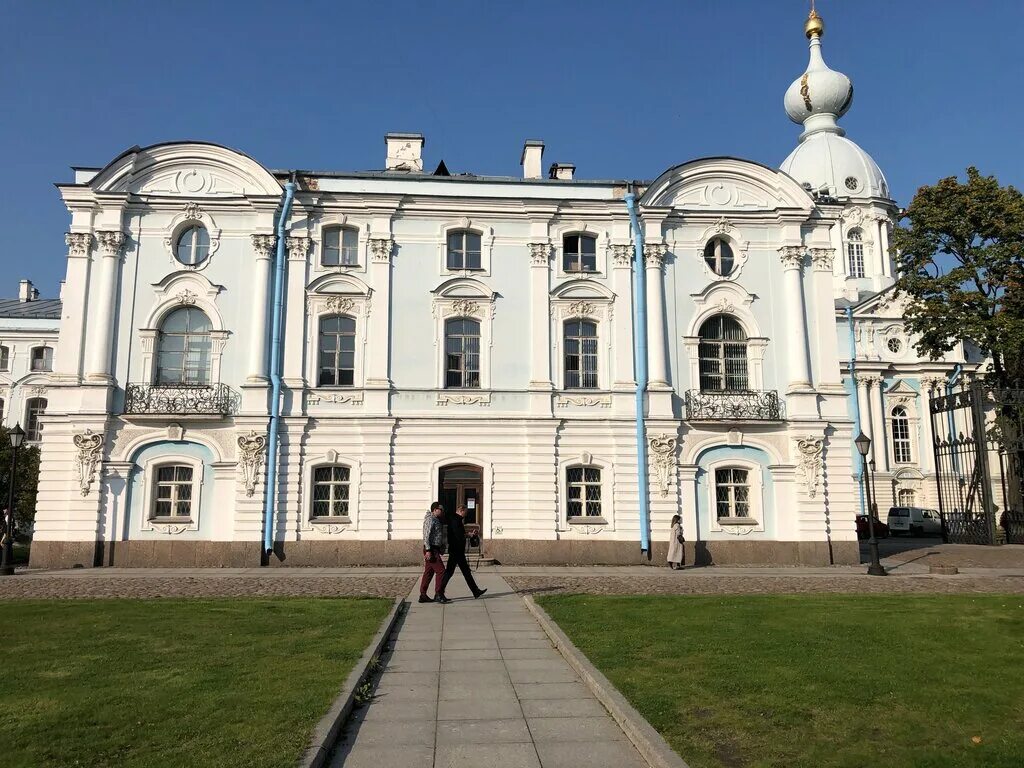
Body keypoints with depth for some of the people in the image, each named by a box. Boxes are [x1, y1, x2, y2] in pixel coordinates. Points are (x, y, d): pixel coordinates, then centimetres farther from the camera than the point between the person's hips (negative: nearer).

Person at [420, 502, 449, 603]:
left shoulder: (436, 520, 19)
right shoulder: (430, 520, -13)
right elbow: (426, 536, -19)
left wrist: (442, 548, 20)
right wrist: (428, 550, -24)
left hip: (435, 549, 10)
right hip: (431, 550, -10)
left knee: (428, 572, 10)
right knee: (440, 570, -9)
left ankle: (423, 595, 13)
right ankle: (438, 595, -6)